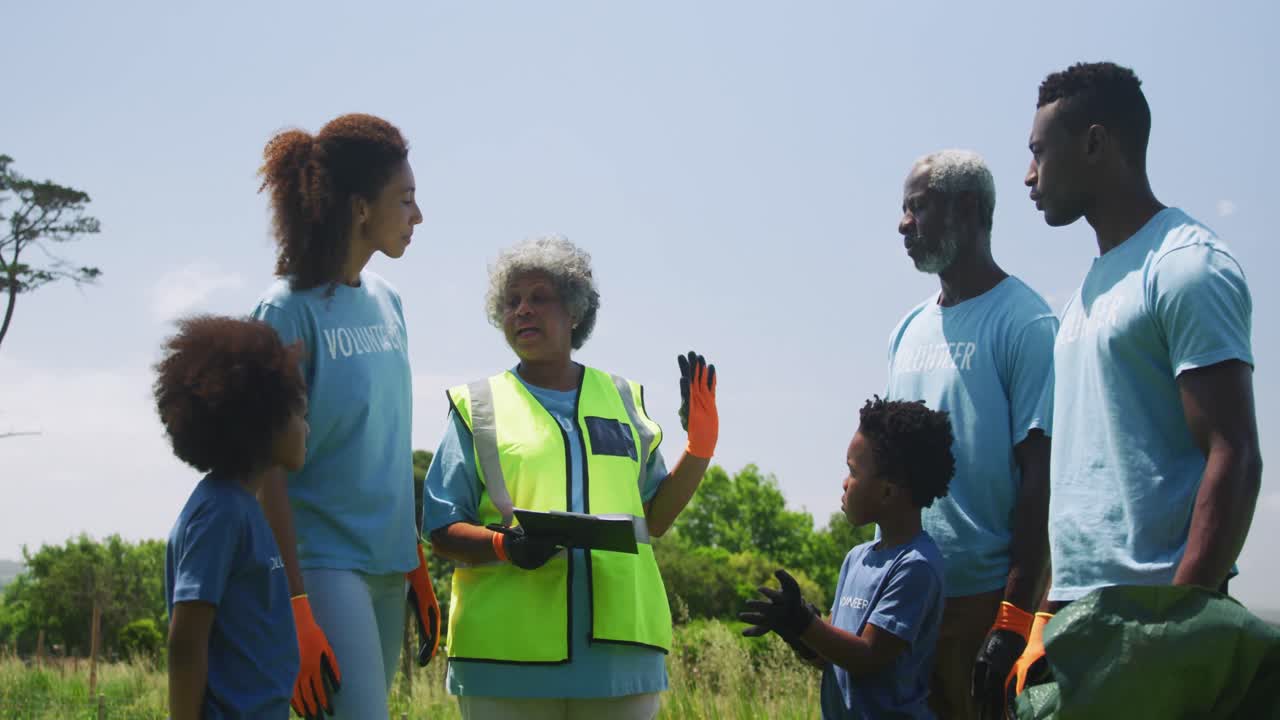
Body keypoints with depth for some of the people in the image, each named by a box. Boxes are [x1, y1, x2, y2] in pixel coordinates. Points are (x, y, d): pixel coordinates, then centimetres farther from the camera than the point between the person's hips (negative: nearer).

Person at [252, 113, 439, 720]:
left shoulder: (386, 301, 11)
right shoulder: (290, 310, -10)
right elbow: (270, 469, -12)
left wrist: (417, 566, 18)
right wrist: (295, 608, -16)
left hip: (387, 564, 7)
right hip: (325, 559, -7)